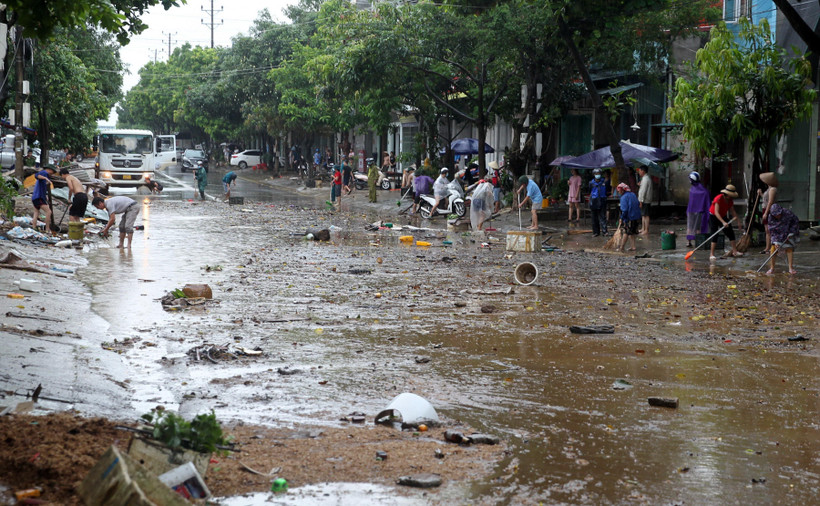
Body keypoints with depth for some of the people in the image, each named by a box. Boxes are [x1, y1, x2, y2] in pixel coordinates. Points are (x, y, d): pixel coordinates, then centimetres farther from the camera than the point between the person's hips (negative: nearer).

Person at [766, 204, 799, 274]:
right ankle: (772, 268, -7)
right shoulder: (771, 218, -17)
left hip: (789, 233, -1)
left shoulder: (788, 213, -22)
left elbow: (796, 222, -8)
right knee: (773, 248, -12)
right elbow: (772, 231, -13)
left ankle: (791, 268, -9)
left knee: (789, 248, -11)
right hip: (777, 234, 1)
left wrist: (791, 233, -14)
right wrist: (775, 242, -21)